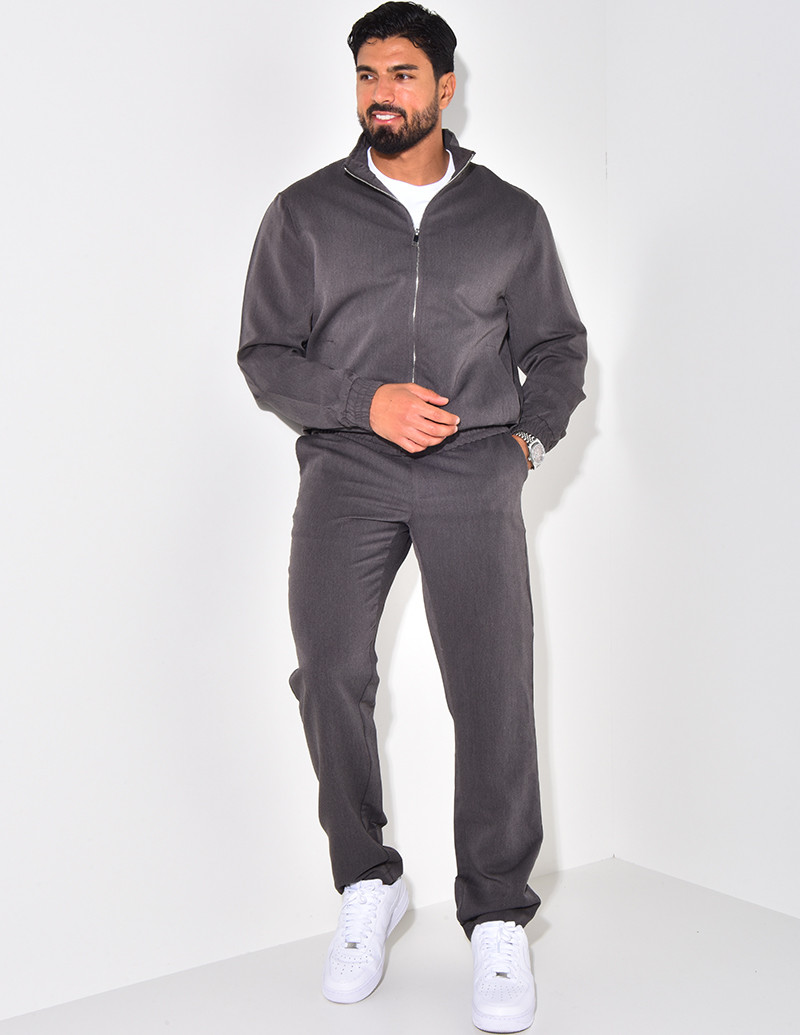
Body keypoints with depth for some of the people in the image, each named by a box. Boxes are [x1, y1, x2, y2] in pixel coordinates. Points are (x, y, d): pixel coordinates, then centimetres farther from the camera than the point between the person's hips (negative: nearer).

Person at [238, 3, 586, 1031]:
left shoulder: (511, 217, 14)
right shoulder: (304, 212, 11)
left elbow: (556, 347, 20)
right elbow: (265, 355, 7)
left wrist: (528, 437, 3)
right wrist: (364, 402, -9)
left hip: (474, 471, 0)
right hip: (345, 466, 0)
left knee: (493, 685, -11)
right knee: (330, 668, -16)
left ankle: (496, 918, 4)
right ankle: (365, 885, 4)